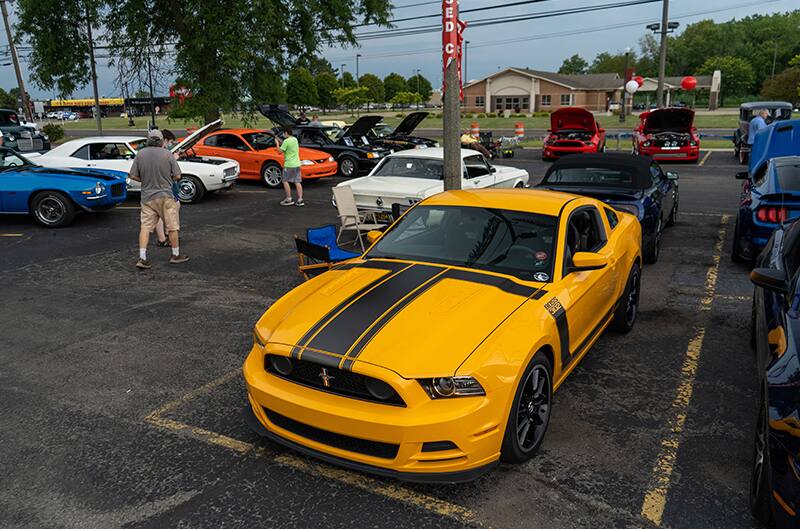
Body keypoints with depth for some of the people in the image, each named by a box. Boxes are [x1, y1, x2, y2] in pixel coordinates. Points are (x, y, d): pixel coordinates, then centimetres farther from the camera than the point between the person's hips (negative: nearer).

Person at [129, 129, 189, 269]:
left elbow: (133, 175, 0)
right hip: (165, 195, -3)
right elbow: (177, 176, -6)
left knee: (145, 227, 4)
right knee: (172, 227, 9)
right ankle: (176, 255, 19)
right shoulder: (167, 154, -8)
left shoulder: (140, 154, 0)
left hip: (147, 197, 3)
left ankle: (142, 258, -2)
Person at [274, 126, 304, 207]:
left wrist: (277, 143, 2)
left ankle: (289, 199, 3)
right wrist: (280, 141, 19)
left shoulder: (286, 141, -14)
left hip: (289, 165, -7)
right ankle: (300, 200, 2)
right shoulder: (295, 139, 10)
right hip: (297, 164, 7)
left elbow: (280, 151, -12)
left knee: (285, 181, 4)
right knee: (297, 182, 5)